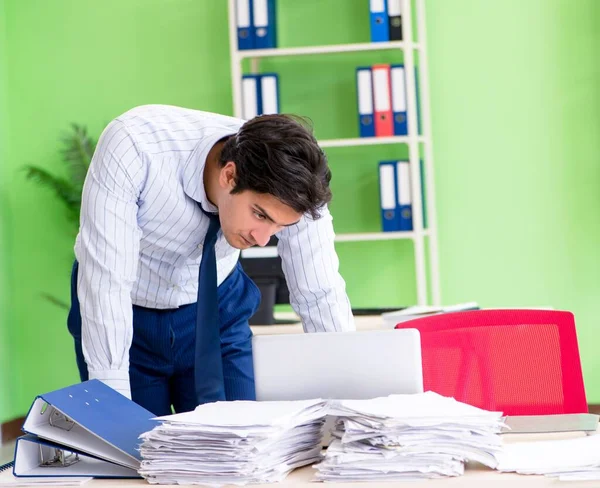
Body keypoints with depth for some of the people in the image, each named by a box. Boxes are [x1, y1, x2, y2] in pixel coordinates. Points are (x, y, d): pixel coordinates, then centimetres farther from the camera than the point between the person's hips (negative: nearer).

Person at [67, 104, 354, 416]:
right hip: (122, 315, -2)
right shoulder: (133, 147, -35)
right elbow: (106, 283, -34)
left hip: (216, 310, 2)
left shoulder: (288, 189, -26)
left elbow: (321, 295, -17)